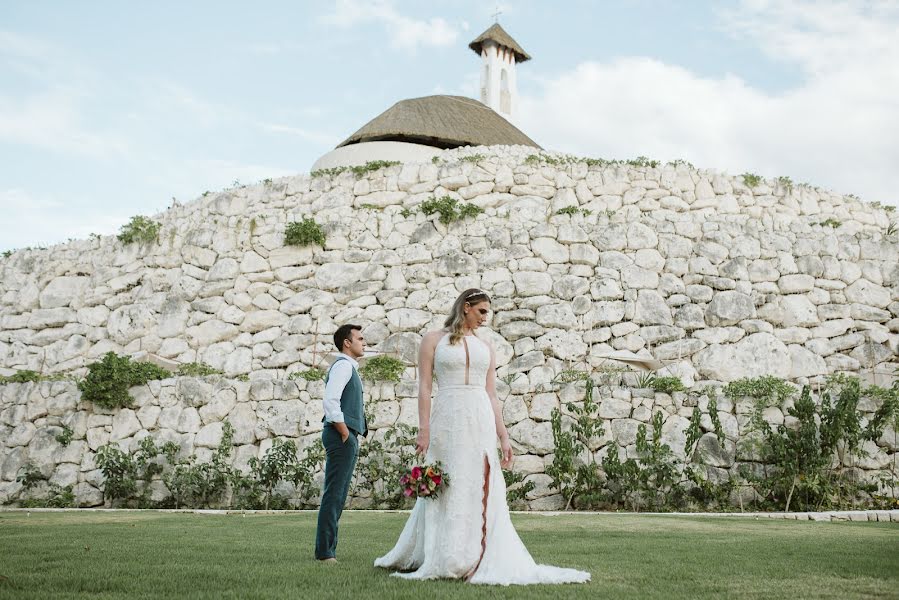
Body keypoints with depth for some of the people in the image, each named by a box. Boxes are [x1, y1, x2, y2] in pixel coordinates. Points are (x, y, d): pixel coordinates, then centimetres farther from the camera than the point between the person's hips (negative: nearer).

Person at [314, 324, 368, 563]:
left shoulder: (349, 367, 22)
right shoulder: (343, 365, -10)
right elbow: (330, 400, -22)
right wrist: (345, 434, -17)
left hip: (347, 438, 10)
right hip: (341, 437, -10)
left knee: (338, 495, 11)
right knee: (334, 494, -9)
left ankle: (328, 550, 16)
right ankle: (325, 551, -6)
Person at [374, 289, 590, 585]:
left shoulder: (486, 348, 15)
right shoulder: (433, 340, 4)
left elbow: (491, 396, 13)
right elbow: (424, 387, -3)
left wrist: (503, 436, 7)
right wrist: (423, 430, -11)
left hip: (481, 423, 4)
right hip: (447, 422, -3)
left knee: (482, 491, 1)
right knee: (445, 491, 2)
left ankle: (480, 560, 7)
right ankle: (440, 560, 13)